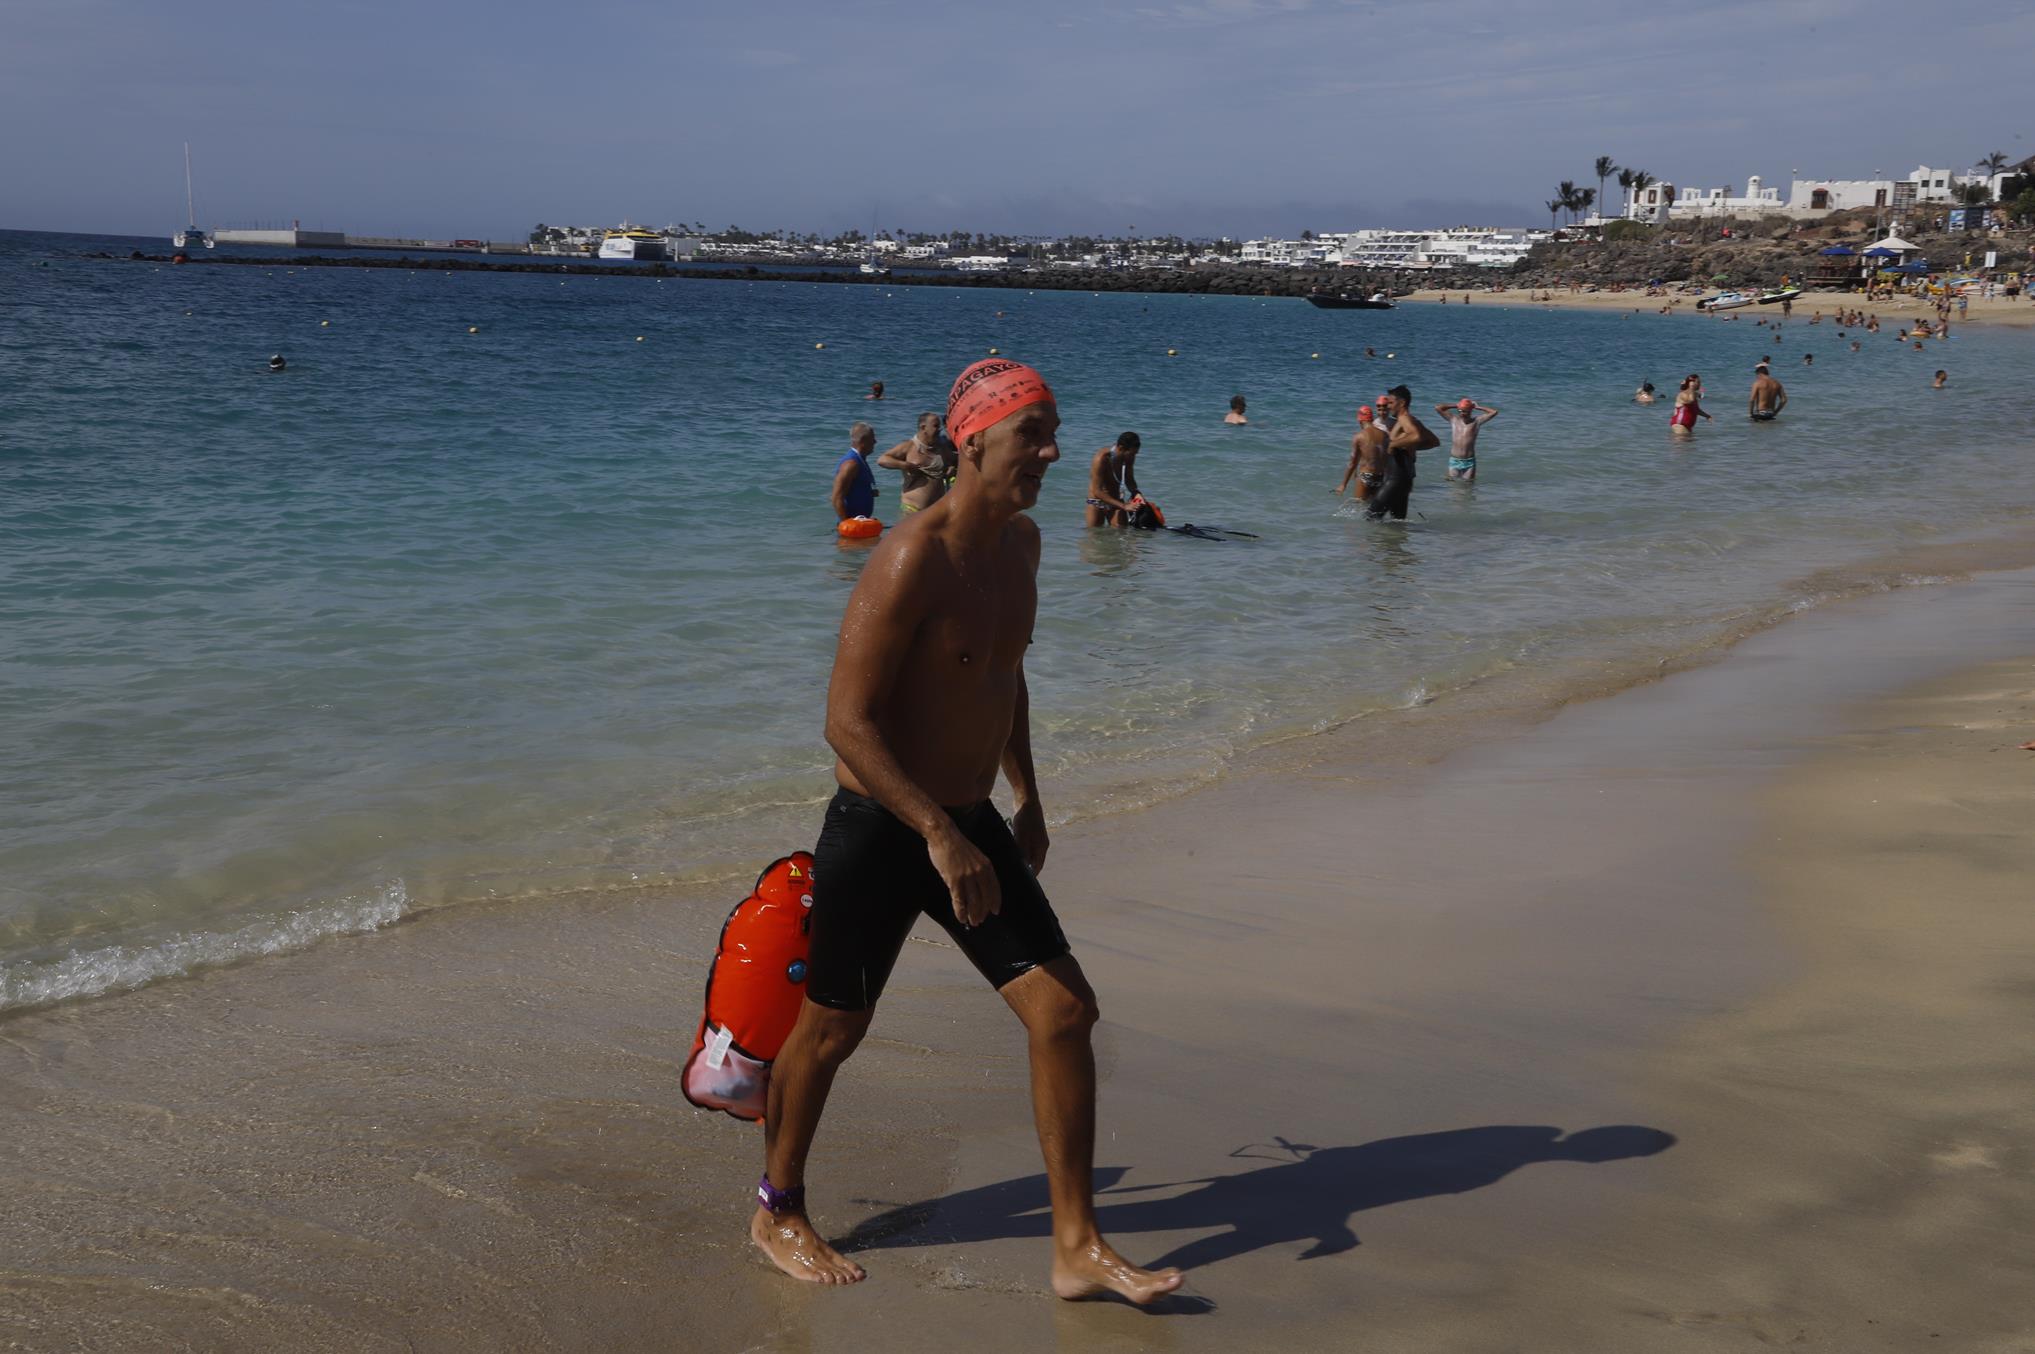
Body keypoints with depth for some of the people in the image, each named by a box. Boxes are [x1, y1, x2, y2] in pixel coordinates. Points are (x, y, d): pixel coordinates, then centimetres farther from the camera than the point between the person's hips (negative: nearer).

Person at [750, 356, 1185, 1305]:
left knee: (1065, 1011, 0)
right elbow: (847, 720, -25)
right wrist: (938, 835, -29)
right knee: (832, 1028, 10)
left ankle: (1077, 1250, 10)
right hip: (879, 831, -7)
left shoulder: (1019, 542, 5)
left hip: (969, 823, 8)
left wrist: (1027, 799, 23)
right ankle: (777, 1214, 35)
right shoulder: (914, 559, -22)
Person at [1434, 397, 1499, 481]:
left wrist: (1478, 407, 3)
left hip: (1469, 462, -1)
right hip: (1454, 461, 1)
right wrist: (1456, 406, 6)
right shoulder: (1454, 420, 5)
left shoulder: (1476, 421, 0)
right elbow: (1437, 408, 3)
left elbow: (1494, 412, -6)